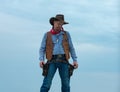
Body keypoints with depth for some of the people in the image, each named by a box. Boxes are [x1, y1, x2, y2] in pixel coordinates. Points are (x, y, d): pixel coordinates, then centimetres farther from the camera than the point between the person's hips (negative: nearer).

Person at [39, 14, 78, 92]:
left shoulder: (66, 34, 15)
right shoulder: (47, 35, 12)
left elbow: (71, 48, 14)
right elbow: (42, 49, 9)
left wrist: (75, 60, 3)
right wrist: (41, 60, -7)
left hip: (63, 61, 1)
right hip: (52, 60, -1)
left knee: (66, 85, -1)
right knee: (46, 84, -10)